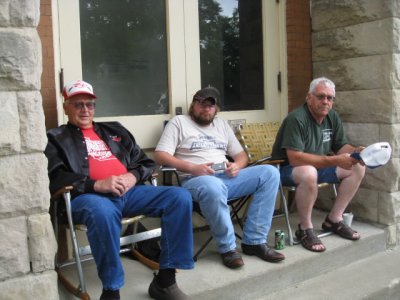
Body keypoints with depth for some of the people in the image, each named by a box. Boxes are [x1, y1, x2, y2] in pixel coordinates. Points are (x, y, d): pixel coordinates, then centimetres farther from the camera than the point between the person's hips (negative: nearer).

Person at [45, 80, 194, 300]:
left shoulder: (115, 130, 28)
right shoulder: (56, 138, 15)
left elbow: (146, 163, 23)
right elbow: (54, 178, -3)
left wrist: (133, 176, -2)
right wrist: (96, 184, -17)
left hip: (128, 191, 5)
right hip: (88, 196, -4)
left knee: (180, 197, -18)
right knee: (103, 211, -42)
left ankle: (165, 280, -15)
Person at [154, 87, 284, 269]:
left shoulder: (222, 124, 25)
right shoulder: (179, 122, 8)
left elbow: (241, 155, 23)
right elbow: (160, 155, -4)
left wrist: (237, 166, -3)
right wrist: (192, 168, -17)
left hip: (227, 177, 6)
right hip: (195, 180, -6)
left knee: (270, 173, -15)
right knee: (214, 187, -42)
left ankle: (254, 241, -15)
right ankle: (228, 247, -20)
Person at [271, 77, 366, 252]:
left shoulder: (332, 117, 2)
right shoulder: (296, 119, -24)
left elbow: (341, 146, 7)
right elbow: (295, 158, -31)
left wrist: (356, 151, -16)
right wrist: (334, 161, -34)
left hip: (318, 166, 8)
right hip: (288, 169, -8)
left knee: (358, 167, -2)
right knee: (309, 173, -40)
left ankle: (334, 220, 7)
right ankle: (305, 229, -18)